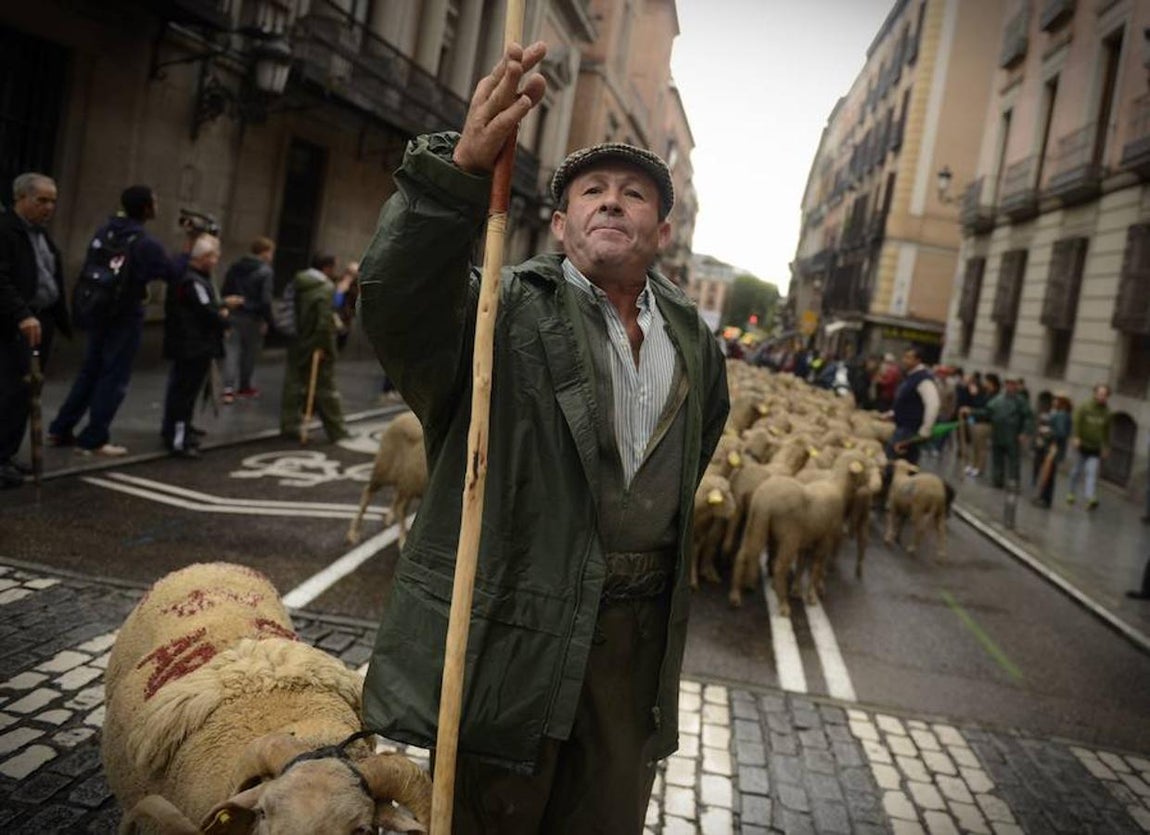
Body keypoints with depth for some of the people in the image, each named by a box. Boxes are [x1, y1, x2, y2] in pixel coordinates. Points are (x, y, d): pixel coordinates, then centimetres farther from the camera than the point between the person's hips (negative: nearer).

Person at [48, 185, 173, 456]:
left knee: (90, 372, 17)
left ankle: (61, 429, 22)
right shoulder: (145, 243, -17)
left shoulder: (104, 231, 4)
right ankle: (93, 439, 4)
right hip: (126, 314, -7)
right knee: (114, 377, 1)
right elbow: (171, 274, -13)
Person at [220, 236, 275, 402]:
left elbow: (224, 292, 13)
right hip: (252, 318, -5)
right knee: (250, 353, 11)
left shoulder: (235, 267, 10)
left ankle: (229, 388, -8)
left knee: (232, 351, 3)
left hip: (233, 315, 5)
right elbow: (266, 300, -18)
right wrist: (266, 320, -9)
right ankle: (244, 387, 23)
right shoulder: (266, 272, -12)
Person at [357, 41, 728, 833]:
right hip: (513, 627, -4)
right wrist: (463, 167, -43)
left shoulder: (692, 339, 9)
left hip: (639, 633, 5)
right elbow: (395, 294, -27)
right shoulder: (509, 310, -8)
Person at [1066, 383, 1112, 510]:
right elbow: (1077, 423, -13)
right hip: (1083, 446, -1)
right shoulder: (1085, 407, -6)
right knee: (1077, 471, 11)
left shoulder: (1106, 411, 3)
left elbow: (1106, 431, 11)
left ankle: (1091, 498, -15)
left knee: (1092, 472, -8)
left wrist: (1106, 447, 14)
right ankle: (1070, 493, 27)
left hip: (1095, 448, 1)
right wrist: (1076, 437, -26)